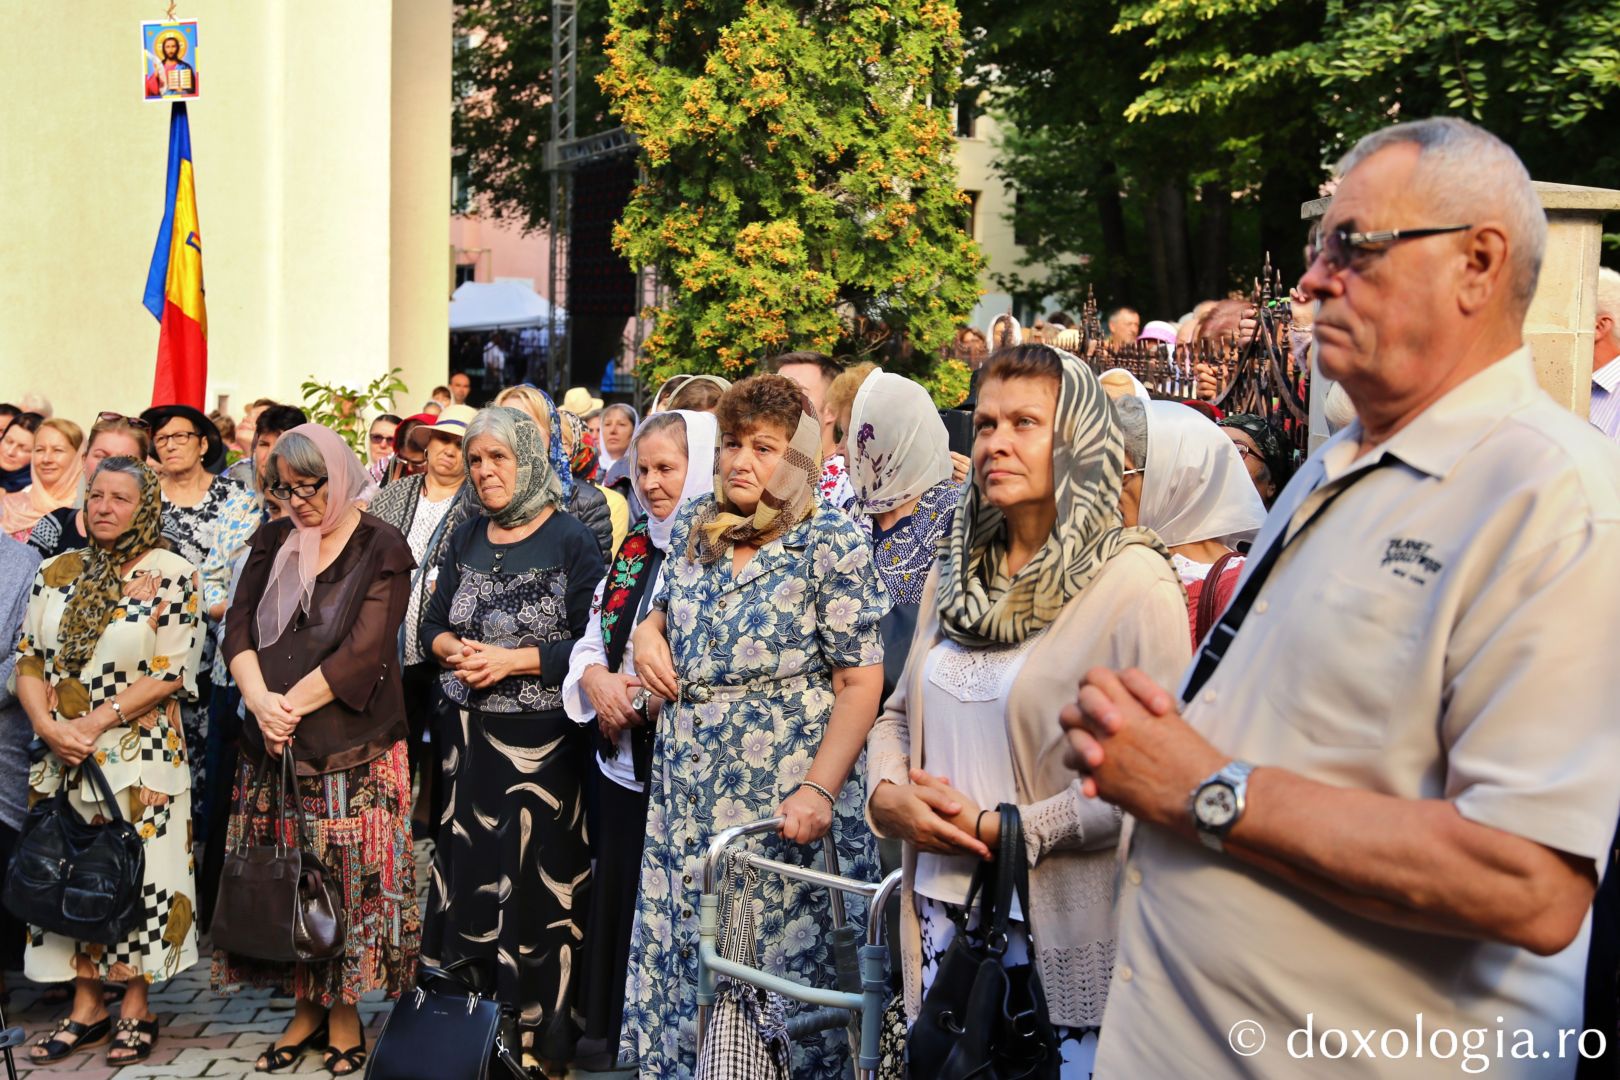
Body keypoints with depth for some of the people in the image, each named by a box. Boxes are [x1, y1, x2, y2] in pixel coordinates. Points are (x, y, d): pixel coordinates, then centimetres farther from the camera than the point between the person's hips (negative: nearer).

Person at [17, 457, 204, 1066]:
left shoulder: (172, 576, -6)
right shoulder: (56, 574, 8)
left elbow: (171, 673, -12)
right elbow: (28, 660, 6)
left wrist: (95, 723, -16)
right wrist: (48, 724, -11)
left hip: (142, 755, -4)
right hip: (63, 755, 4)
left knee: (137, 875, 0)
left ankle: (136, 1007, 14)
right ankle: (86, 1008, 21)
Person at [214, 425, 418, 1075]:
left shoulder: (381, 548, -4)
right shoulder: (273, 542, 10)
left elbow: (364, 651, -13)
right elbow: (240, 627, 3)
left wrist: (292, 705, -14)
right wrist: (260, 700, -13)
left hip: (354, 749, -4)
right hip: (272, 749, 4)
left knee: (349, 877, -1)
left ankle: (344, 1010, 13)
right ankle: (305, 1007, 20)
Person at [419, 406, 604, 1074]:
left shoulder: (571, 542, -7)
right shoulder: (466, 540, 11)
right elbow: (433, 624, 14)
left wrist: (512, 660, -17)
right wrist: (453, 649, -7)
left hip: (542, 741, -5)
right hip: (469, 735, 5)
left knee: (537, 883, 0)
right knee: (467, 871, 9)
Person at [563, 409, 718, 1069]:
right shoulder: (635, 549, 11)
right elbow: (593, 638, 14)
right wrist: (599, 680, -7)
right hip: (622, 761, 7)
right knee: (617, 901, 15)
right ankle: (609, 1034, 31)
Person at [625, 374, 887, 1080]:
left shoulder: (831, 542, -9)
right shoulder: (693, 526, 8)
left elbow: (860, 681, -12)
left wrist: (819, 789, -21)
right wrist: (648, 633, 1)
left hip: (783, 793, -5)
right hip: (686, 783, 5)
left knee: (782, 953, 2)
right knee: (678, 948, 10)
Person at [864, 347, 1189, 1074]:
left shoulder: (1134, 583, -12)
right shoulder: (955, 574, 8)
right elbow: (899, 715, 16)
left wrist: (997, 829, -17)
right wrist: (888, 795, -5)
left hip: (1063, 936, -6)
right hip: (943, 913, 6)